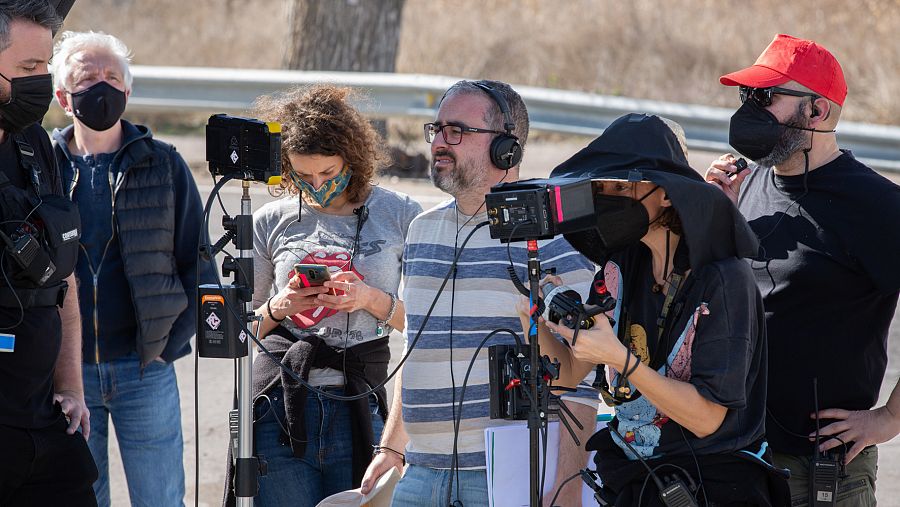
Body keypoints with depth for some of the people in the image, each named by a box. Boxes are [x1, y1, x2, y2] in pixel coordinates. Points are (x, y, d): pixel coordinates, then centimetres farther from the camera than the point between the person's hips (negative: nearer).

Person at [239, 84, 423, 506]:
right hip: (279, 407, 1)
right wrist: (279, 307, -6)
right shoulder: (270, 222, 8)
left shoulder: (399, 215, 4)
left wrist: (371, 299, -12)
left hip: (359, 408, -1)